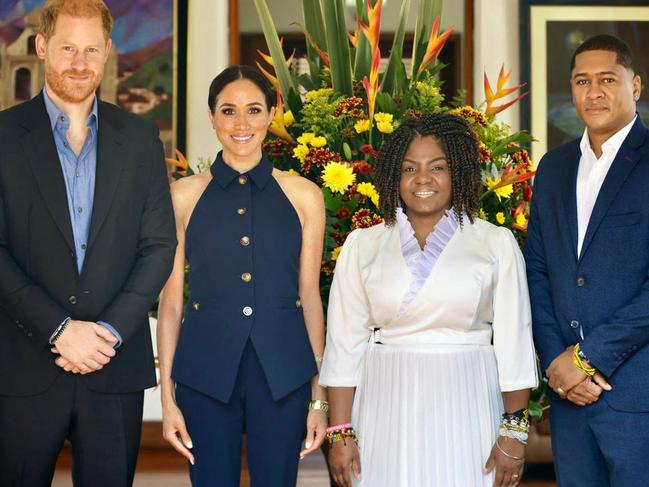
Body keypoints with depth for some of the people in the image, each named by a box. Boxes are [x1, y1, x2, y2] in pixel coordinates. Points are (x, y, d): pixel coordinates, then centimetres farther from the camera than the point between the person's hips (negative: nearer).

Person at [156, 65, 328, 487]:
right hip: (206, 372, 0)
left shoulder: (303, 196, 4)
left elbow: (310, 297, 7)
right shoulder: (184, 195, 4)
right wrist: (167, 396, 1)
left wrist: (319, 396, 5)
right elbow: (171, 299, 4)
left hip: (282, 374, 0)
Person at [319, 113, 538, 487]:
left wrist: (514, 432, -4)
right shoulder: (362, 245, 5)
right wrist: (341, 433, -2)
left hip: (466, 410, -1)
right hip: (386, 410, 1)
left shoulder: (497, 243, 2)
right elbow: (345, 343, 3)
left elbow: (514, 343, 0)